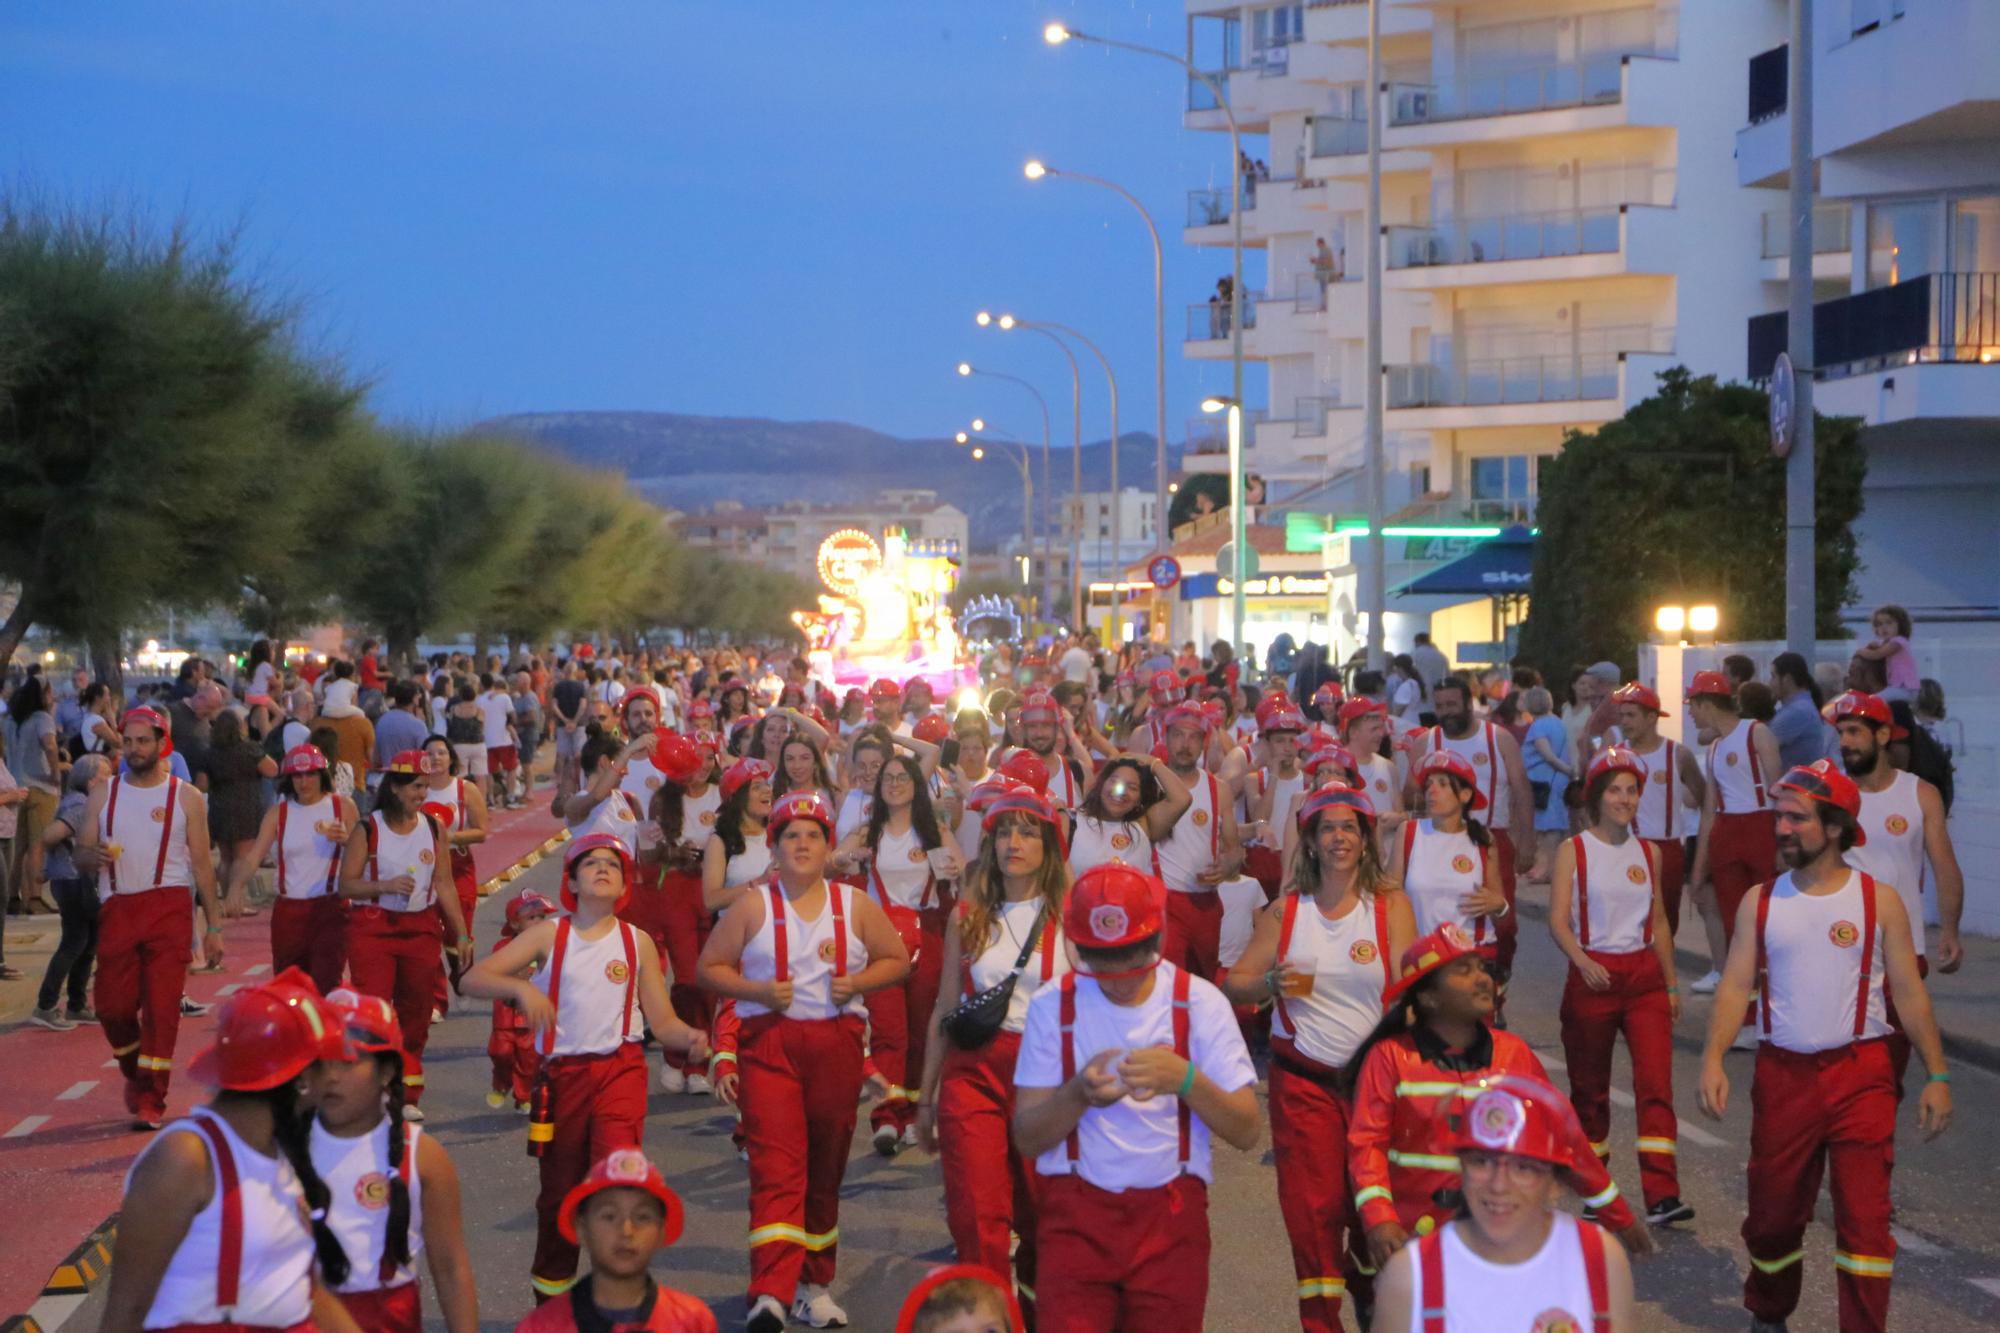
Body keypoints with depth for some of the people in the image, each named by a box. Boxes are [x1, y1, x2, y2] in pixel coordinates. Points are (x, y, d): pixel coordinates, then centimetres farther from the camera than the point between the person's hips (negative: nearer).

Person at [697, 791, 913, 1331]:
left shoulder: (855, 905, 7)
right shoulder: (753, 907, 3)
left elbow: (897, 960, 13)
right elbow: (710, 966, 5)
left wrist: (858, 983, -6)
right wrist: (757, 990, -12)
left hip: (837, 1042, 2)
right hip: (769, 1043, -2)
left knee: (826, 1168, 10)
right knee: (776, 1165, -14)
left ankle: (816, 1284, 24)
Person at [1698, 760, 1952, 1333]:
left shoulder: (1879, 900, 0)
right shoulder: (1759, 901, 4)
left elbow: (1909, 993, 2)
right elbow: (1735, 986, -1)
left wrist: (1936, 1075, -2)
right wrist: (1713, 1058, -15)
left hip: (1860, 1075, -2)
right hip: (1783, 1074, 2)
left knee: (1864, 1213, -9)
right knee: (1774, 1211, 12)